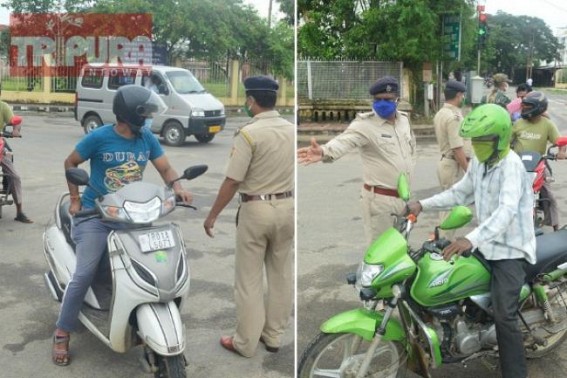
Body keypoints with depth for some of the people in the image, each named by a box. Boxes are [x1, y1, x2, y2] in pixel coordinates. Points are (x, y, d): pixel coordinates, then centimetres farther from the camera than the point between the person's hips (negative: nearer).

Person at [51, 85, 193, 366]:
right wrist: (75, 199, -1)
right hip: (95, 215, -4)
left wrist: (177, 188, -16)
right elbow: (70, 163, 3)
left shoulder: (147, 139, 2)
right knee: (84, 275, -10)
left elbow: (165, 168, 5)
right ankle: (62, 334, 5)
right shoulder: (99, 137, -10)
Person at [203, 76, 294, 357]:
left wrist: (212, 215, -7)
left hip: (256, 209, -6)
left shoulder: (249, 132, -16)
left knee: (249, 279, 5)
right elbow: (290, 171, 7)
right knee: (281, 274, 15)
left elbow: (232, 181, -17)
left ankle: (245, 343, 16)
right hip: (287, 207, 6)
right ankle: (273, 336, 27)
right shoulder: (292, 130, 3)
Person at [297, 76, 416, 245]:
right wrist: (324, 152, -58)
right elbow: (345, 140, -37)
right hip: (380, 199, -7)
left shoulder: (404, 119, 7)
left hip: (405, 197, 7)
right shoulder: (365, 124, -16)